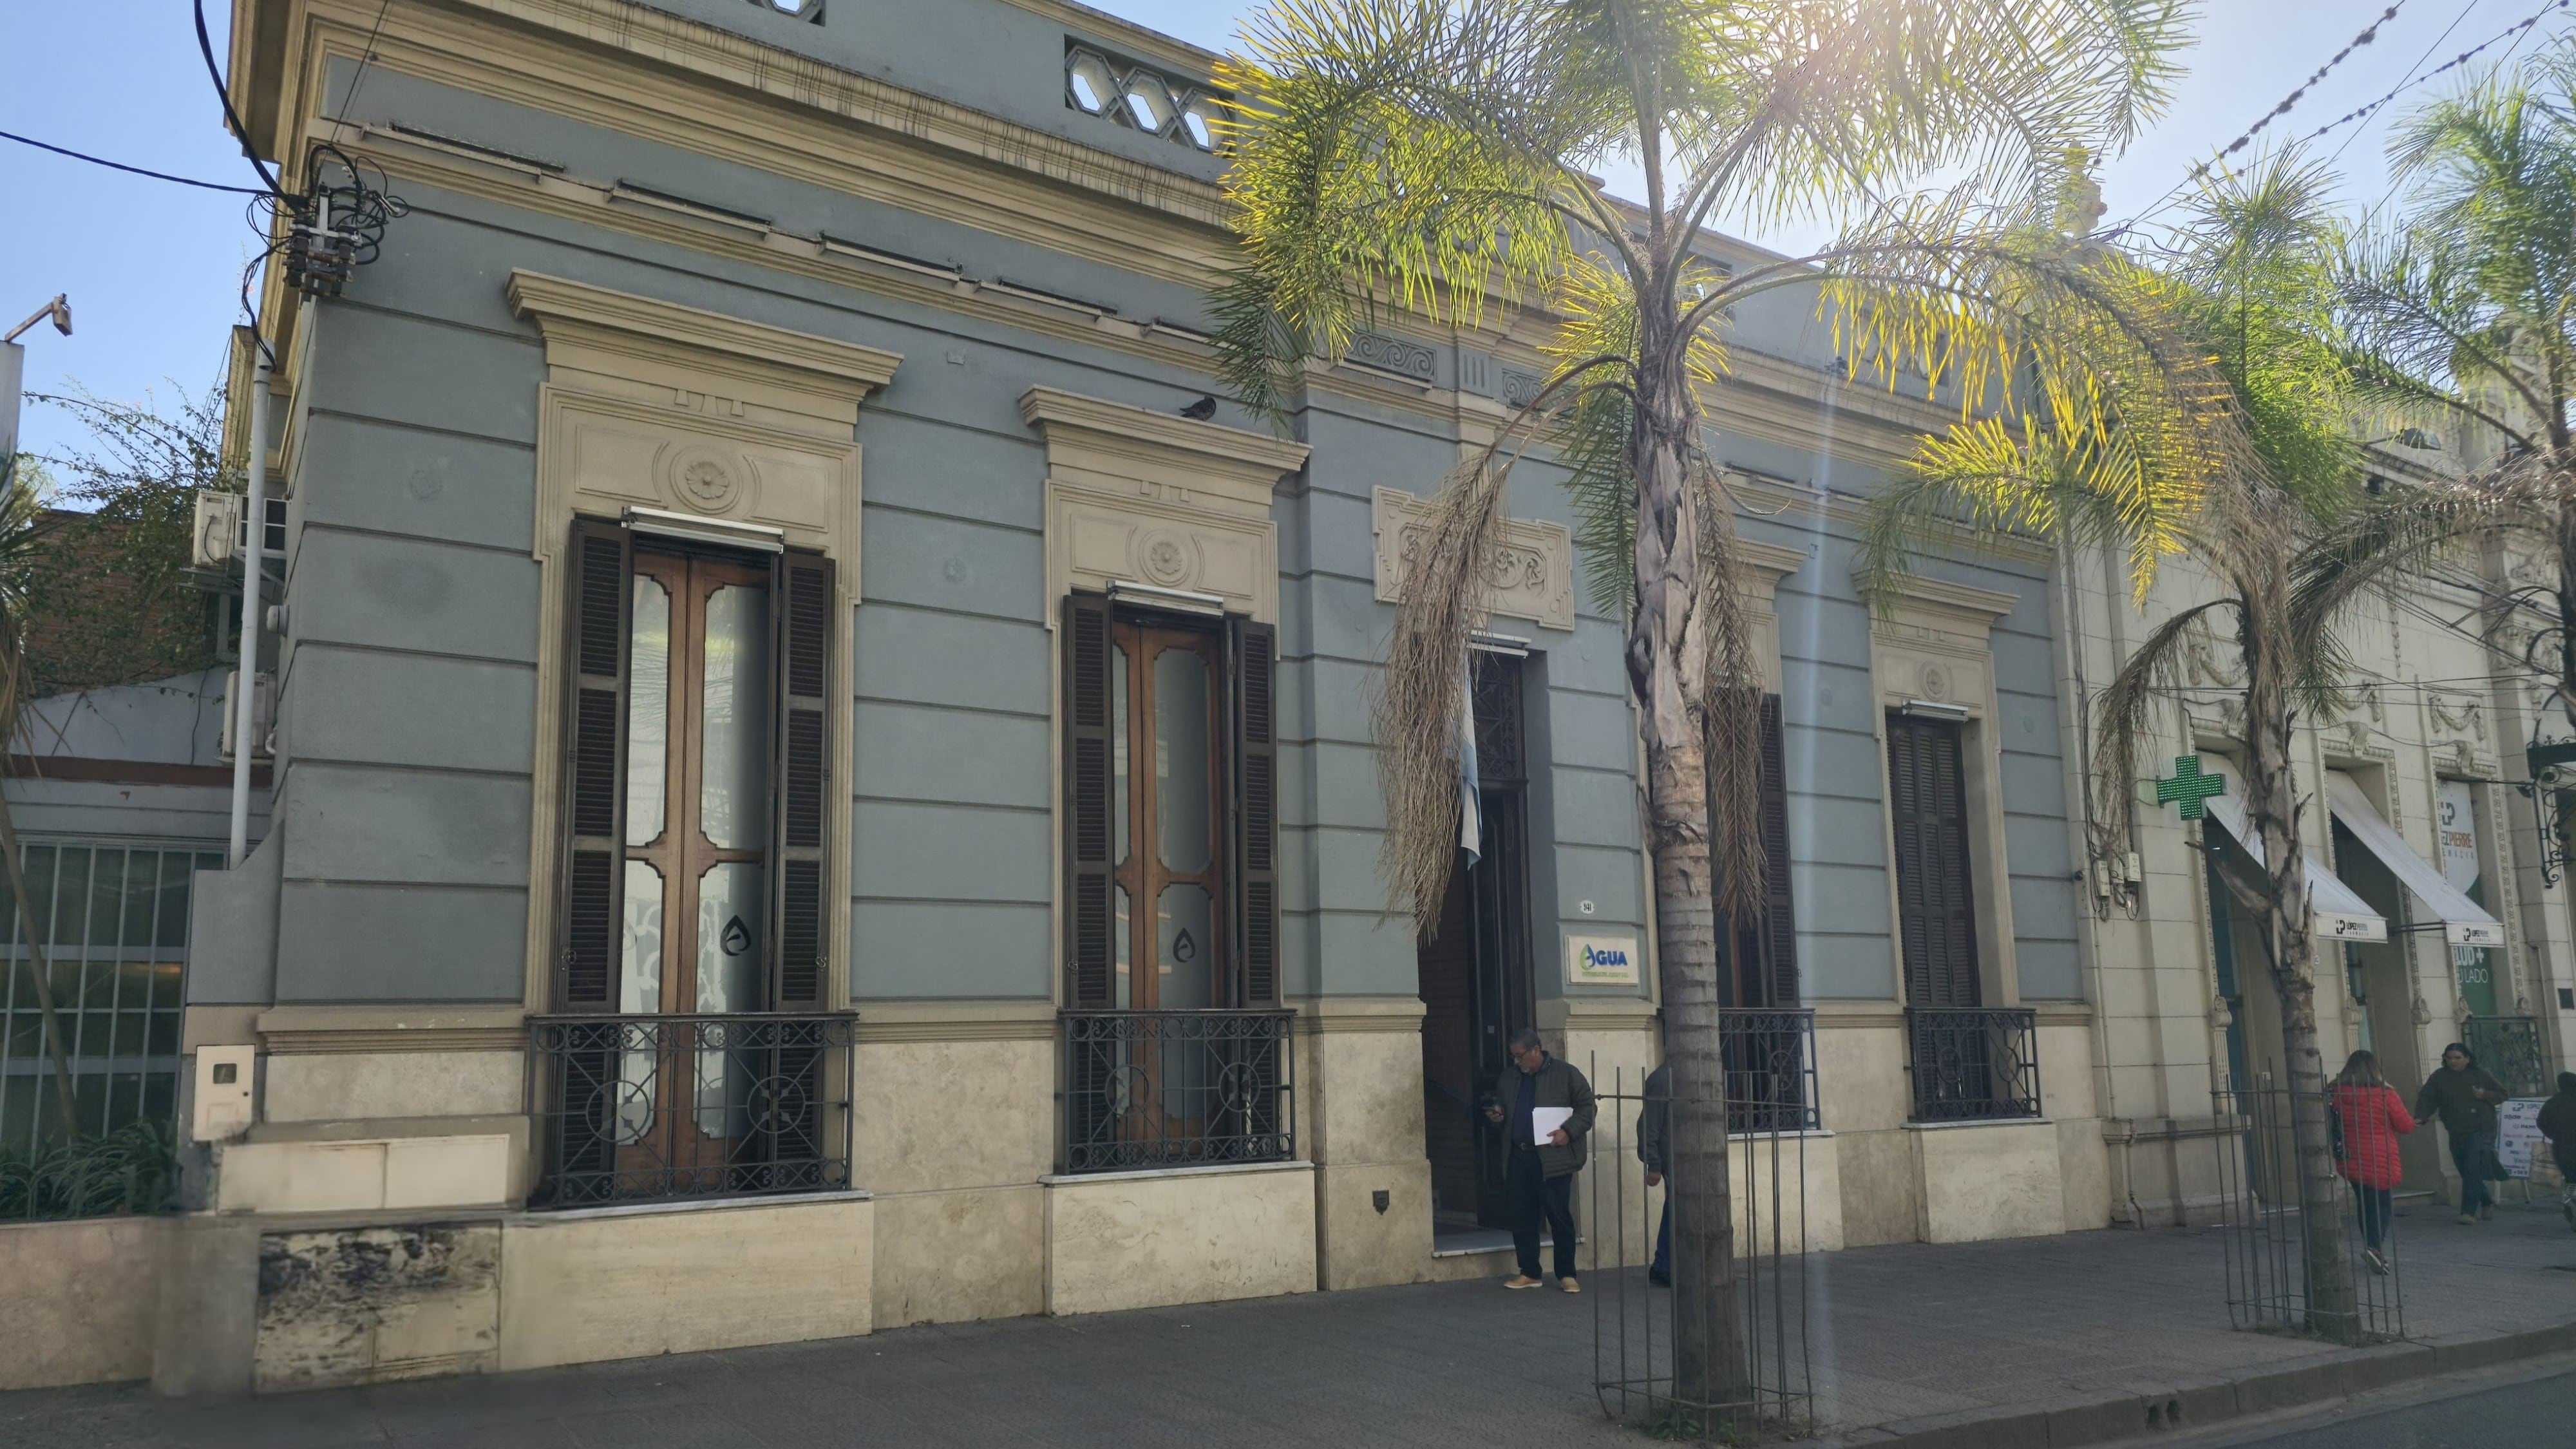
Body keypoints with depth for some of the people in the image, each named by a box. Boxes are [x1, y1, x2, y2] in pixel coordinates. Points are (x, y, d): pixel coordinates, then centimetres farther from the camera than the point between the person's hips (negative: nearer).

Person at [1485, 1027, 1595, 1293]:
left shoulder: (1565, 1074, -2)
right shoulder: (1508, 1077, 14)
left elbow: (1587, 1106, -3)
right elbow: (1500, 1106, 26)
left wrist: (1568, 1131, -16)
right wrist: (1496, 1114, 3)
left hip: (1552, 1158, -5)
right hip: (1519, 1157, 5)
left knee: (1559, 1216, -1)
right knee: (1521, 1217, 8)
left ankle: (1566, 1274, 9)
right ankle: (1529, 1273, 18)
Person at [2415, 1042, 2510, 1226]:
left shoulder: (2480, 1074, 4)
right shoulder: (2439, 1077, 5)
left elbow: (2502, 1093, 10)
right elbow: (2427, 1099, -2)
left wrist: (2485, 1095, -9)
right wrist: (2421, 1117, -17)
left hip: (2481, 1130, -3)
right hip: (2456, 1133, 3)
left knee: (2473, 1172, -12)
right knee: (2466, 1173, 10)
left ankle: (2469, 1212, -11)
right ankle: (2487, 1202, 33)